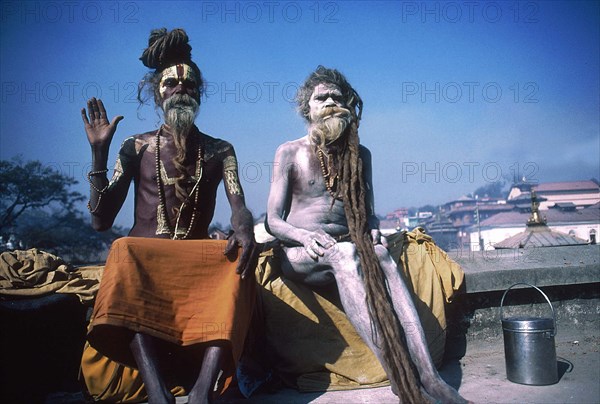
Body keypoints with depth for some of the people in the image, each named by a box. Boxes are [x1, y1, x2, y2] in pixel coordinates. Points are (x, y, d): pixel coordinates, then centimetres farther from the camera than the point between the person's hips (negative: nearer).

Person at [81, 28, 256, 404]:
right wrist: (99, 151, -5)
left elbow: (239, 205, -4)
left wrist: (245, 231, -29)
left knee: (237, 262, -31)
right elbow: (101, 220, 2)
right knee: (125, 251, -34)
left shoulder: (219, 150, 13)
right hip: (143, 255, 0)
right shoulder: (137, 146, 10)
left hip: (199, 257, 1)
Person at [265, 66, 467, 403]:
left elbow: (367, 211, 17)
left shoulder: (359, 154, 16)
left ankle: (428, 375, -43)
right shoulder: (290, 153, 5)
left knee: (380, 256, -33)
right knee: (344, 253, -37)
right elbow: (273, 220, 0)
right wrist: (305, 236, -21)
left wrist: (374, 232, -7)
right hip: (300, 256, -2)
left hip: (344, 251, 3)